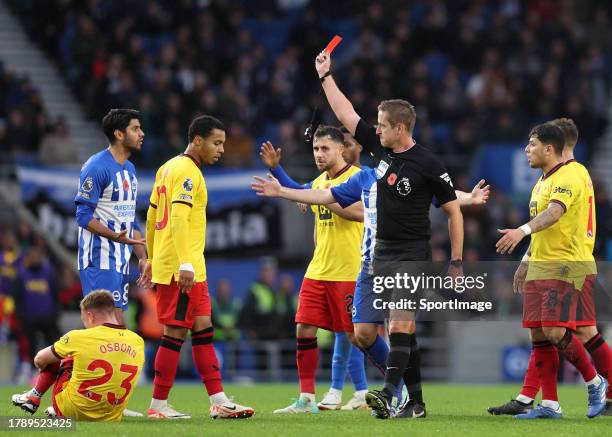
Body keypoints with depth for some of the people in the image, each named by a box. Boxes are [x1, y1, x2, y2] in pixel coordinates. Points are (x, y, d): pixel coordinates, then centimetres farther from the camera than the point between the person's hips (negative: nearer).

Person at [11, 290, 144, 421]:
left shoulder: (79, 337, -15)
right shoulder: (138, 342, -4)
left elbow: (39, 360, 3)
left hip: (73, 412, -3)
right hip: (111, 418, 3)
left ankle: (33, 398, 27)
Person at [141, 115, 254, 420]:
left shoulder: (169, 168, 17)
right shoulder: (187, 171, -13)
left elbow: (152, 217, 21)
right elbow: (179, 218, -23)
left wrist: (152, 260, 26)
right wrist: (185, 265, -27)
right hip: (182, 268, -10)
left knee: (203, 329, 9)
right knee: (175, 332, -5)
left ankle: (218, 401, 8)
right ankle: (158, 405, 1)